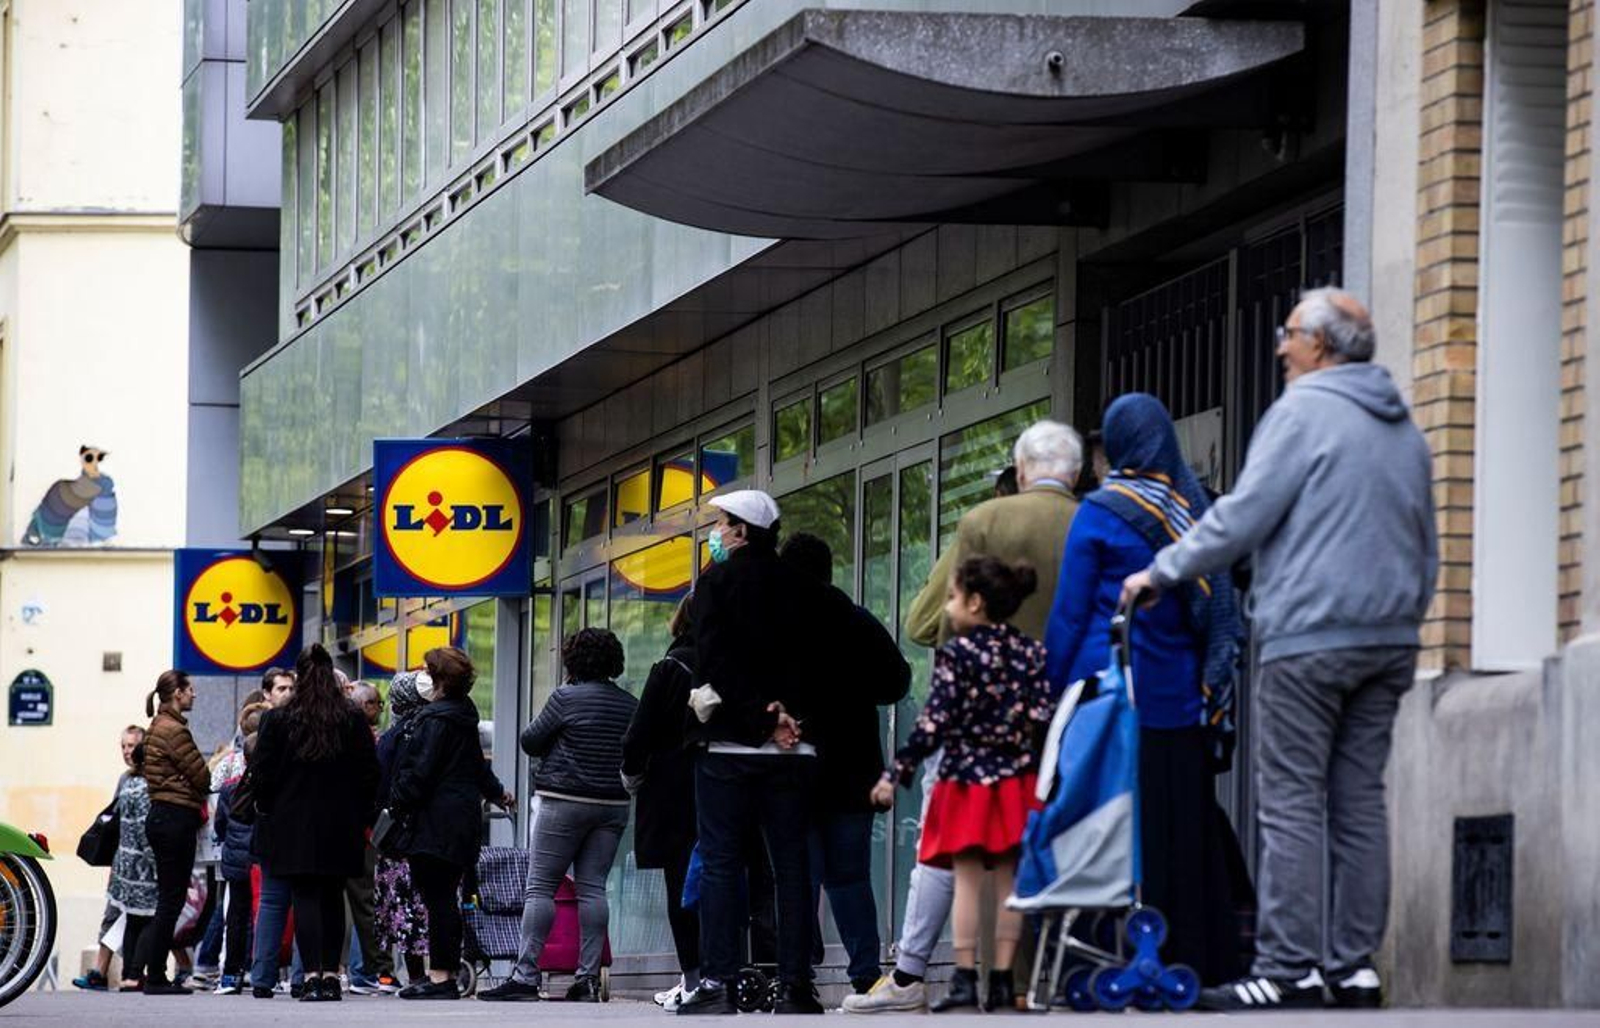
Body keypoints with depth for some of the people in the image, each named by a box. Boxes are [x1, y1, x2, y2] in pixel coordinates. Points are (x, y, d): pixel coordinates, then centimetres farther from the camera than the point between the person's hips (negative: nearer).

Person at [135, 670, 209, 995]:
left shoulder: (156, 727, 17)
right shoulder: (174, 730, -14)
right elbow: (201, 776, -13)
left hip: (161, 815, 10)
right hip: (177, 817, -10)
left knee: (168, 898, 12)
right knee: (171, 899, -6)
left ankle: (154, 975, 11)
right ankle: (155, 977, -5)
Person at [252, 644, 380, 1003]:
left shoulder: (277, 720, -5)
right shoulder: (353, 720, 1)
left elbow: (263, 774, -4)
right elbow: (370, 773, 3)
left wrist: (266, 813, 10)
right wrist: (361, 818, 13)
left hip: (293, 825, -2)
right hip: (340, 825, 2)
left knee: (304, 897, -3)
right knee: (333, 899, 11)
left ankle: (312, 975, -13)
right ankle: (331, 976, 10)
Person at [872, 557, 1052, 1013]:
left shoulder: (957, 654, -9)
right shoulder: (1031, 652, 4)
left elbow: (934, 722, -13)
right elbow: (1043, 717, -1)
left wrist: (897, 773, -9)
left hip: (966, 782, -4)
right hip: (1016, 782, 4)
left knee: (967, 879, -2)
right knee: (1008, 880, 6)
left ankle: (964, 978, -8)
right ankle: (1002, 980, 5)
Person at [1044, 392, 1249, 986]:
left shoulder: (1101, 513, -4)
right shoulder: (1194, 508, 10)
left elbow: (1069, 615, -3)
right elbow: (1220, 617, 14)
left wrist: (1052, 692, 3)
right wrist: (1211, 696, 19)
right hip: (1181, 700, 5)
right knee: (1182, 830, 6)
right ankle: (1196, 961, 4)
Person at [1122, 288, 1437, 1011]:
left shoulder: (1303, 413, -7)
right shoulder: (1405, 430, 18)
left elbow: (1243, 515, -13)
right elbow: (1426, 549, 22)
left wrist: (1162, 572, -3)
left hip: (1309, 638, -8)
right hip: (1388, 641, 8)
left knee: (1292, 805, -7)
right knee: (1360, 801, 9)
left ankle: (1288, 971, -12)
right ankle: (1355, 966, 7)